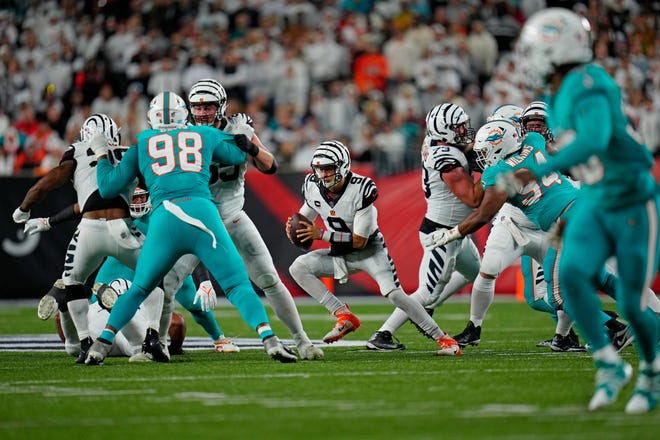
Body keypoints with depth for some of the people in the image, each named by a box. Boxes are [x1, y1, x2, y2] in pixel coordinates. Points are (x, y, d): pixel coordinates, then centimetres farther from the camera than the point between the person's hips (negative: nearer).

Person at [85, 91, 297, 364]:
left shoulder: (142, 143, 21)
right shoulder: (205, 135, 22)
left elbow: (108, 188, 23)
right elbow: (238, 156, 39)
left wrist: (101, 155, 39)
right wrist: (243, 137, 59)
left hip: (164, 217, 1)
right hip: (202, 212, -1)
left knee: (138, 289, 17)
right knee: (239, 286, 1)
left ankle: (101, 345, 5)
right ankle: (269, 340, -17)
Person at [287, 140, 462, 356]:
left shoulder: (361, 190, -27)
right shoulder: (313, 187, -10)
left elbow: (359, 241, -25)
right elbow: (305, 217, 11)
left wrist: (321, 234, -29)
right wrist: (294, 227, -14)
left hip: (369, 249, -6)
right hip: (340, 253, 6)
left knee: (393, 293, -23)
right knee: (298, 268, -15)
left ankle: (443, 339, -12)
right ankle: (344, 316, -14)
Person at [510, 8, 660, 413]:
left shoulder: (587, 85, -22)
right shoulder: (560, 95, 6)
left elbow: (594, 140, -38)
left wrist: (542, 170, -42)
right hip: (594, 203, 7)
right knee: (572, 272, -18)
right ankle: (610, 366, -6)